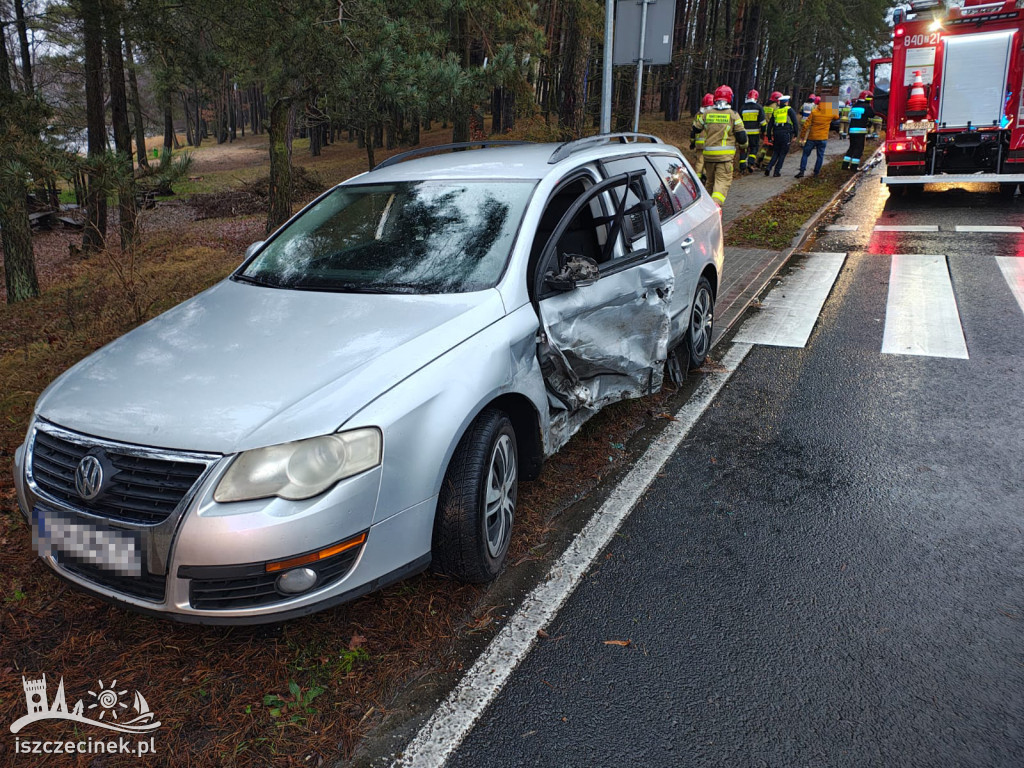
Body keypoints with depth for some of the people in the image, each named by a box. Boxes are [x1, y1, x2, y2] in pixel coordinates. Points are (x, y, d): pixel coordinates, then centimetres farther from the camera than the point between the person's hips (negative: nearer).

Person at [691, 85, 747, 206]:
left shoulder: (706, 114, 5)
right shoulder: (733, 115, -3)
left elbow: (694, 130, 13)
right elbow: (741, 135, -1)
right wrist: (743, 147, 19)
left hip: (708, 154, 4)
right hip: (725, 155, -4)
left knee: (711, 180, 19)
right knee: (723, 181, -6)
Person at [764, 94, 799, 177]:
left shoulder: (775, 111, 16)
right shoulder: (789, 110, 3)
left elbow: (770, 125, 15)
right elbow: (795, 122, -4)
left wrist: (769, 137, 20)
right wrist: (795, 135, 0)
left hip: (776, 133, 4)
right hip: (786, 133, -4)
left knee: (775, 152, 13)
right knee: (783, 153, 3)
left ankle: (768, 167, -7)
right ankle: (777, 171, -1)